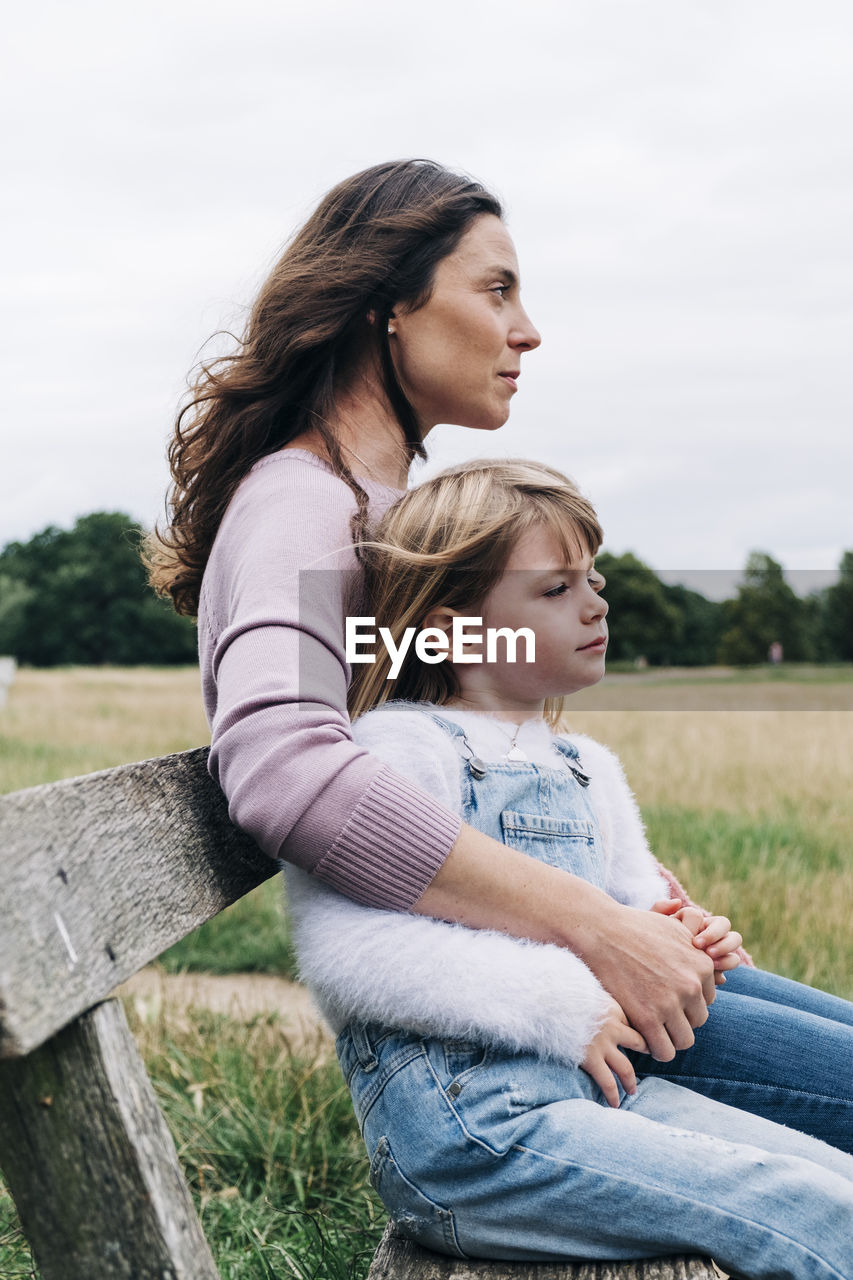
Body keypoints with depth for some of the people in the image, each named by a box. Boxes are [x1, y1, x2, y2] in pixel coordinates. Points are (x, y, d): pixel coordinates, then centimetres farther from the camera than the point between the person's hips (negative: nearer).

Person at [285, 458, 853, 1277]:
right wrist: (562, 1004, -19)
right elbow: (345, 947, -20)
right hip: (465, 1125, -8)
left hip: (601, 1088, 8)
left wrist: (680, 943, 3)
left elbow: (640, 907, 29)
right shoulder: (397, 749, -7)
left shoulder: (588, 771, 20)